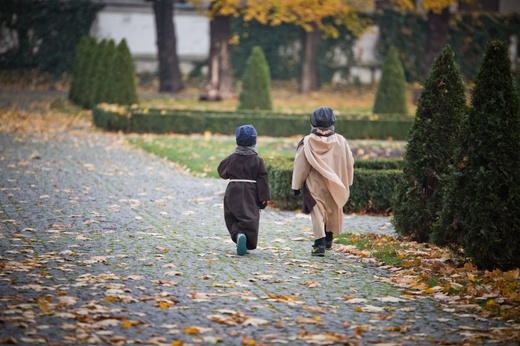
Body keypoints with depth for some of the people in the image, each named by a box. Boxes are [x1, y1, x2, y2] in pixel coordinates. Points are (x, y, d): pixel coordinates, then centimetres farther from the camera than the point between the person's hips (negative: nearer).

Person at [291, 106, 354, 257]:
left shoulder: (308, 142, -13)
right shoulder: (341, 141, -6)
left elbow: (300, 166, -7)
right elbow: (349, 164, 3)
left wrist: (297, 186, 3)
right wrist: (347, 183, 16)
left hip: (315, 185, -3)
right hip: (335, 186, 3)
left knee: (318, 214, 1)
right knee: (332, 212, 21)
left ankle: (320, 244, -11)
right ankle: (328, 239, 33)